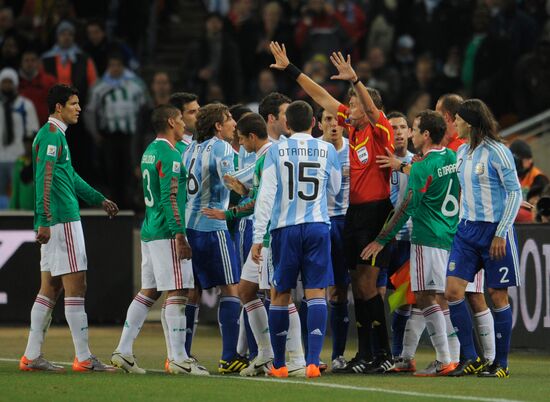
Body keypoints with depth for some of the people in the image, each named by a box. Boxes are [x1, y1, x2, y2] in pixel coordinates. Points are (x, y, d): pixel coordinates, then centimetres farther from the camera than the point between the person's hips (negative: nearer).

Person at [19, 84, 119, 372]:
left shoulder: (55, 134, 20)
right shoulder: (51, 135, -12)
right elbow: (44, 179, -20)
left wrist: (99, 199, 35)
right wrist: (45, 221, -25)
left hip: (54, 222, 10)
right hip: (62, 220, -10)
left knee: (50, 288, 10)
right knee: (75, 286, -8)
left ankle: (32, 356, 10)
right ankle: (84, 358, -8)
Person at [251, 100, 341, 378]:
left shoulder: (276, 151, -2)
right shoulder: (327, 150, 3)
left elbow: (266, 196, -6)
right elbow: (334, 189, 18)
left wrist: (258, 237, -3)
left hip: (284, 228, 0)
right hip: (317, 227, 1)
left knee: (280, 295, 9)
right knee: (316, 293, -1)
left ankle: (279, 364, 14)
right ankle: (313, 361, -14)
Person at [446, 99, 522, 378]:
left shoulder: (497, 152, -11)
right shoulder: (462, 153, 10)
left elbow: (515, 192, -11)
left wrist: (501, 233, -15)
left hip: (494, 230, -7)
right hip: (467, 230, 7)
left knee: (498, 296, 0)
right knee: (452, 291, -5)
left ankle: (501, 363, 9)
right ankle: (471, 359, 1)